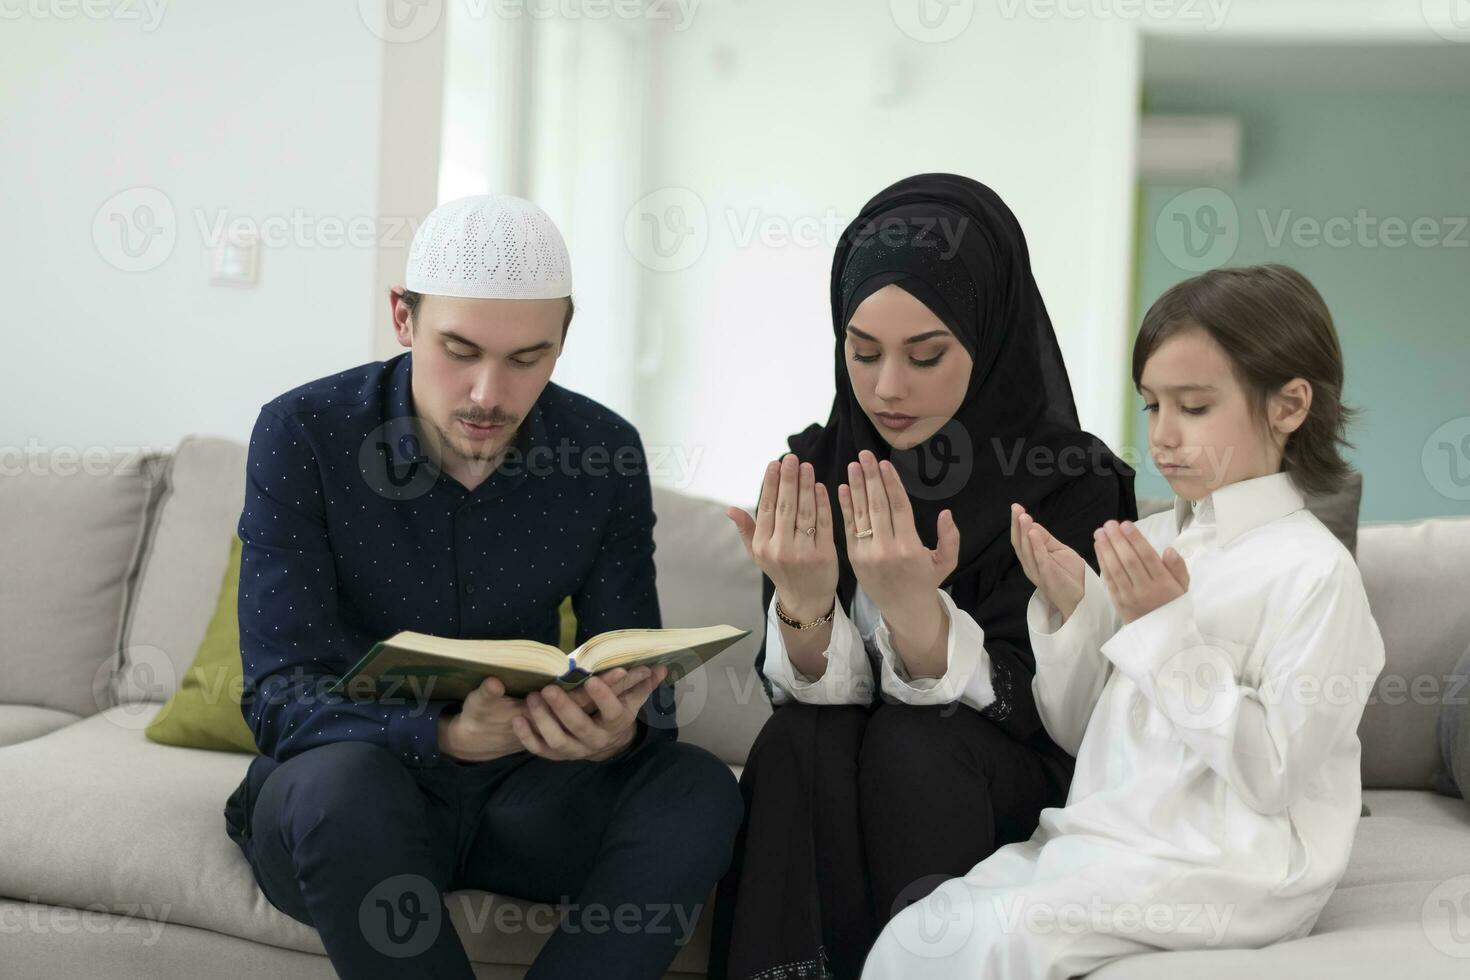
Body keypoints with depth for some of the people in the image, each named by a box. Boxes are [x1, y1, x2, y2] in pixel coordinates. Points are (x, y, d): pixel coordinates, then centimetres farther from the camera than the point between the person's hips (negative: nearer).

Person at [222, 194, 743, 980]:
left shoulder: (605, 451, -6)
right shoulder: (302, 435, -14)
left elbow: (637, 675, -4)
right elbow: (280, 695, -20)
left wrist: (617, 731, -30)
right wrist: (446, 734, -40)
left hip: (516, 792, 3)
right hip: (341, 796, -2)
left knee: (698, 789, -23)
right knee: (344, 781, -36)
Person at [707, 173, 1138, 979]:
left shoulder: (1071, 483, -12)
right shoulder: (817, 466, -3)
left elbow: (1024, 709, -16)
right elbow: (811, 694, -7)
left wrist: (912, 608, -34)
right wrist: (802, 604, -30)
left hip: (1012, 789, -2)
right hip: (831, 779, 3)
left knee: (908, 743, -31)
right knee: (797, 740, -28)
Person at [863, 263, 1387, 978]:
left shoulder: (1314, 569, -10)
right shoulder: (1155, 538, 10)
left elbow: (1269, 775, -16)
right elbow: (1075, 732, 13)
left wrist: (1166, 629, -20)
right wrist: (1071, 608, -4)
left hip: (1224, 865, -6)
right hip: (1102, 837, 7)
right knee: (922, 915, -12)